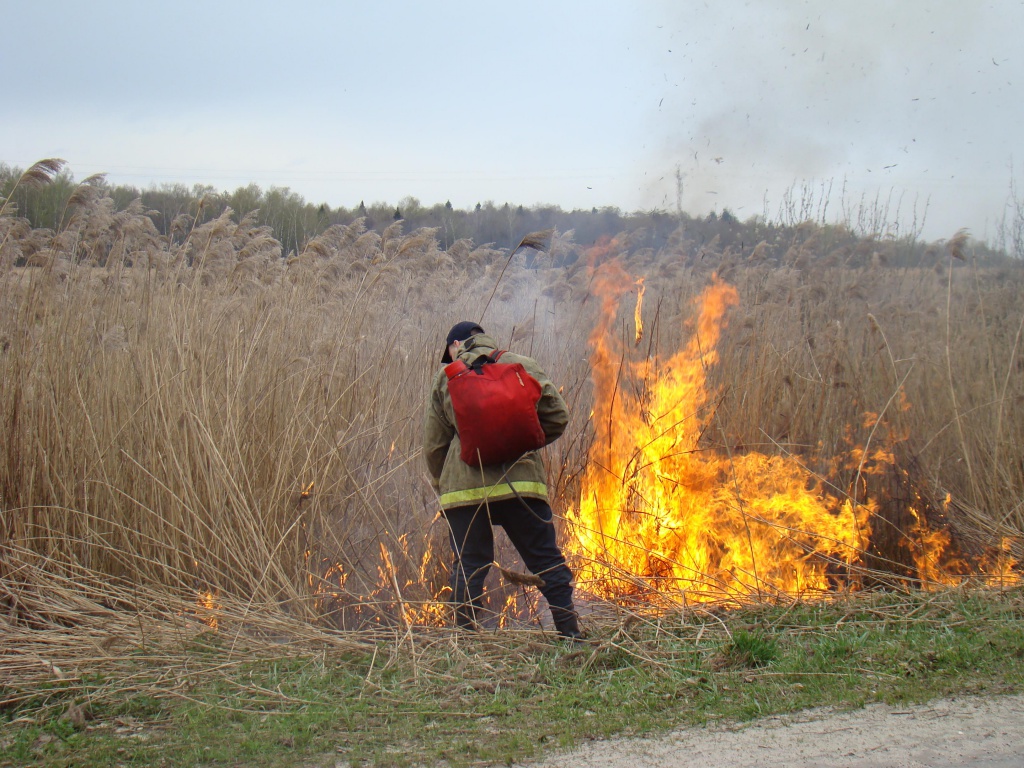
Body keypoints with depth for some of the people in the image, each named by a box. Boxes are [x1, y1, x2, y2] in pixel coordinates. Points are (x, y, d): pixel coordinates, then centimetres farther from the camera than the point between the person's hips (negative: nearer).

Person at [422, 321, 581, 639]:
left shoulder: (446, 377, 13)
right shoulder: (522, 366, 12)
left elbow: (433, 445, 14)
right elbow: (557, 416, 5)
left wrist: (442, 485, 28)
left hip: (463, 488, 0)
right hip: (520, 481, 0)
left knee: (467, 568, 6)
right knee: (547, 562, 5)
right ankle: (571, 636, 2)